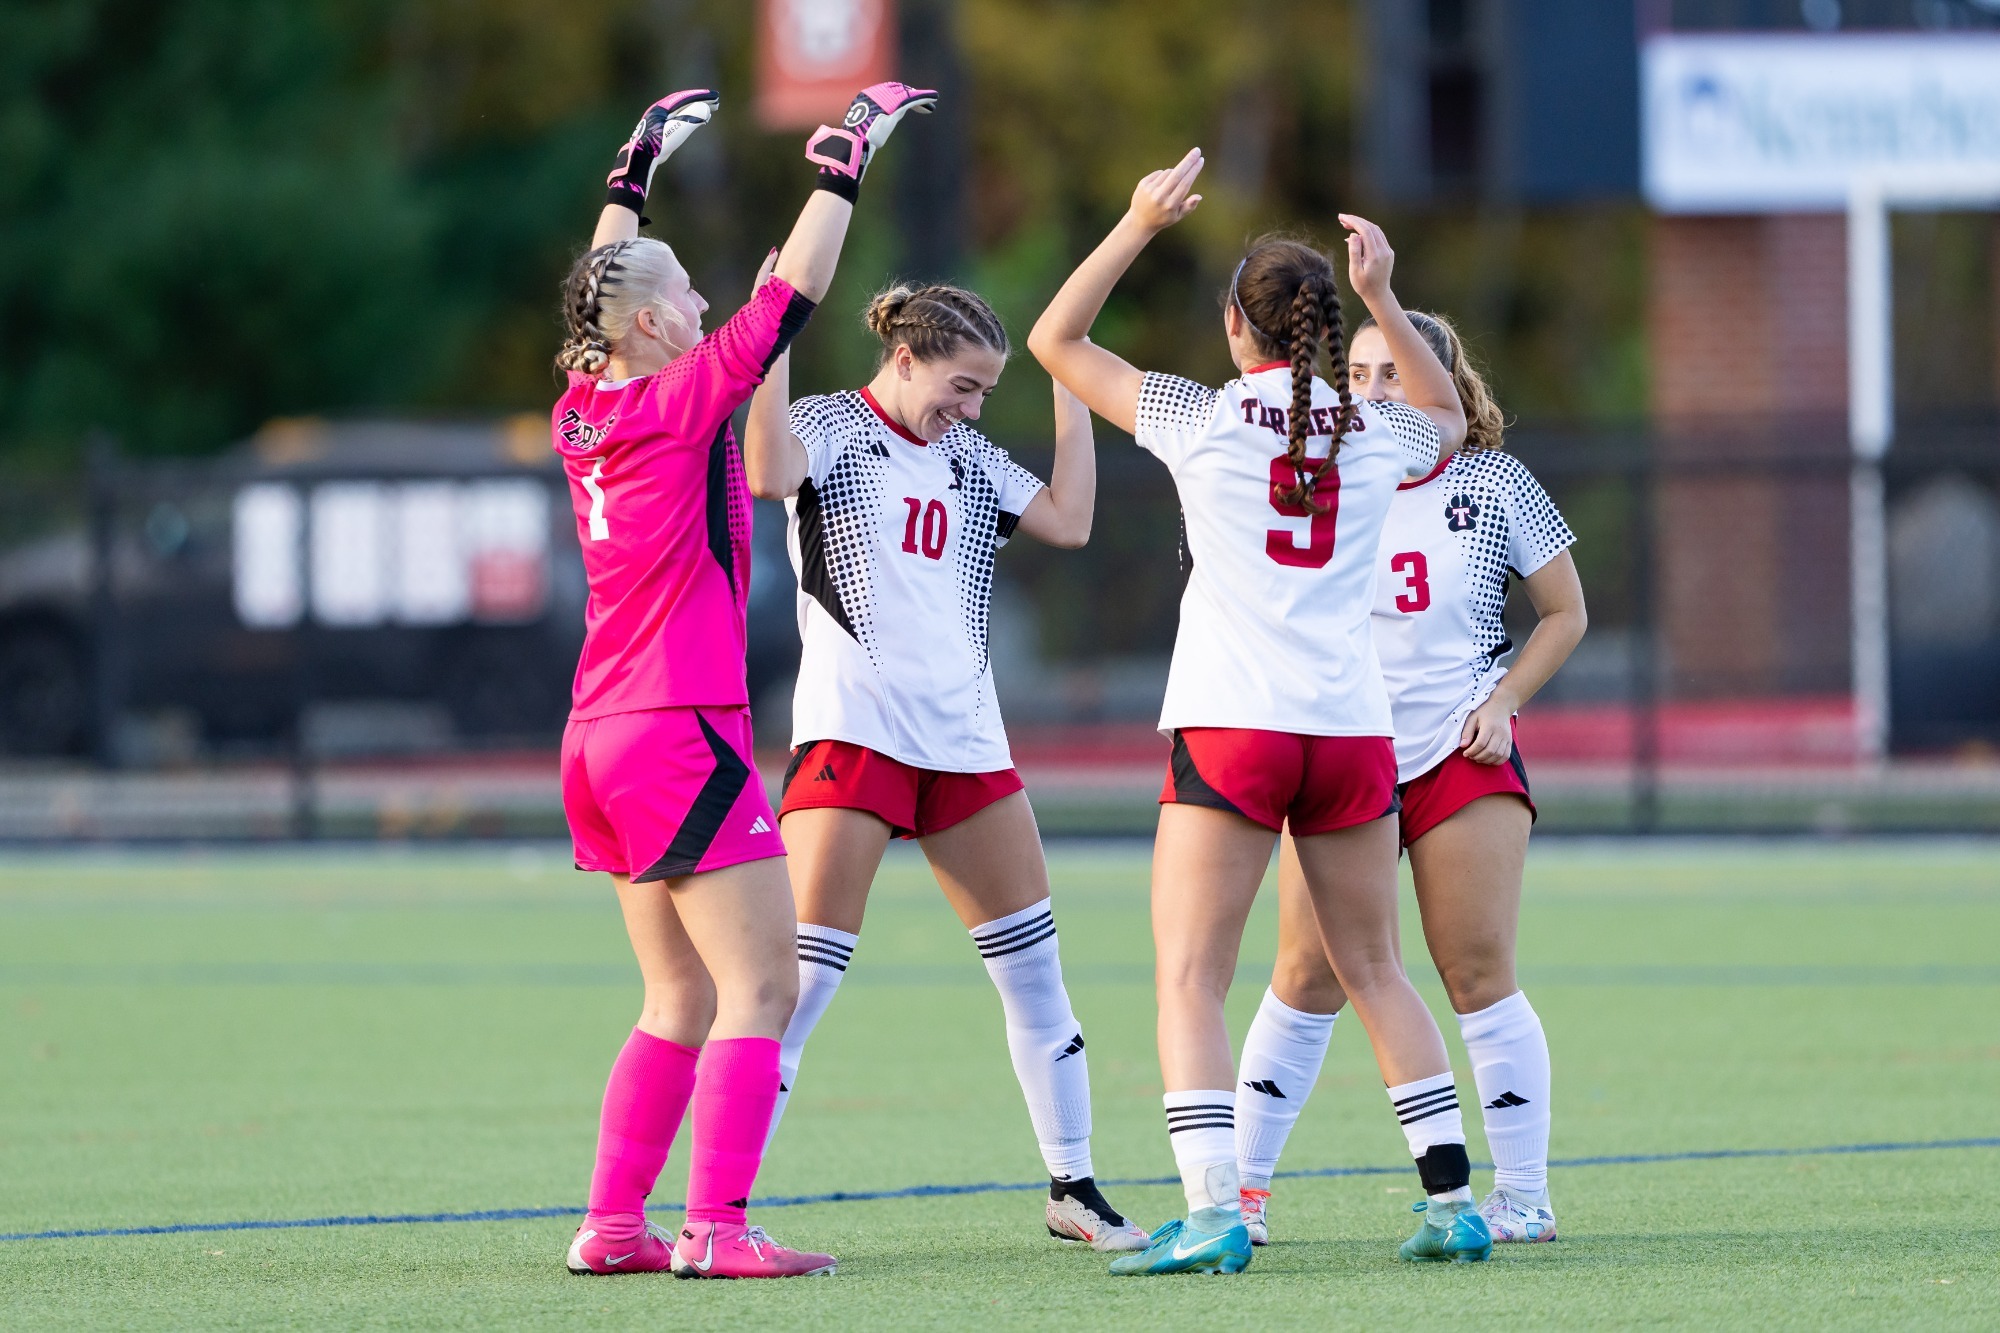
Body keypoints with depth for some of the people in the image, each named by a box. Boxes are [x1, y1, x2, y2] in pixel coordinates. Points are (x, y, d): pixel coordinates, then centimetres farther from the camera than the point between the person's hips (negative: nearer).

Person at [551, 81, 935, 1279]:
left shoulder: (586, 408, 8)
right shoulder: (681, 402, -12)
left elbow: (602, 287, 26)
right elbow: (792, 293, -10)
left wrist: (639, 167, 34)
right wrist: (849, 159, -3)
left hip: (605, 736, 9)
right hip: (681, 736, -9)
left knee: (684, 1001, 13)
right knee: (759, 988, -8)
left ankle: (614, 1224, 10)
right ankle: (717, 1229, -15)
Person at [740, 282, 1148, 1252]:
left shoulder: (971, 456, 15)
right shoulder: (829, 427, -1)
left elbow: (1068, 521, 7)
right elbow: (770, 474, -23)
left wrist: (1072, 396, 8)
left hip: (964, 737, 6)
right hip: (853, 727, -6)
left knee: (1032, 963, 9)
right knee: (805, 970, -12)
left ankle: (1073, 1187, 20)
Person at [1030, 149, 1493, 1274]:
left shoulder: (1201, 420, -1)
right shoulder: (1378, 434, 6)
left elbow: (1055, 339, 11)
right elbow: (1447, 416, 33)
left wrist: (1140, 225, 10)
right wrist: (1383, 297, 25)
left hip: (1230, 724, -4)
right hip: (1354, 724, 4)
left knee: (1190, 981, -3)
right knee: (1378, 972, 15)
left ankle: (1212, 1213, -18)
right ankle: (1454, 1202, 12)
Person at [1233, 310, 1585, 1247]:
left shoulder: (1493, 485, 2)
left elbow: (1564, 613, 9)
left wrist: (1503, 702, -3)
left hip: (1464, 758, -1)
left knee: (1478, 976, -4)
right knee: (1307, 975, -3)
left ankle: (1525, 1195, 4)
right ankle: (1241, 1187, 4)